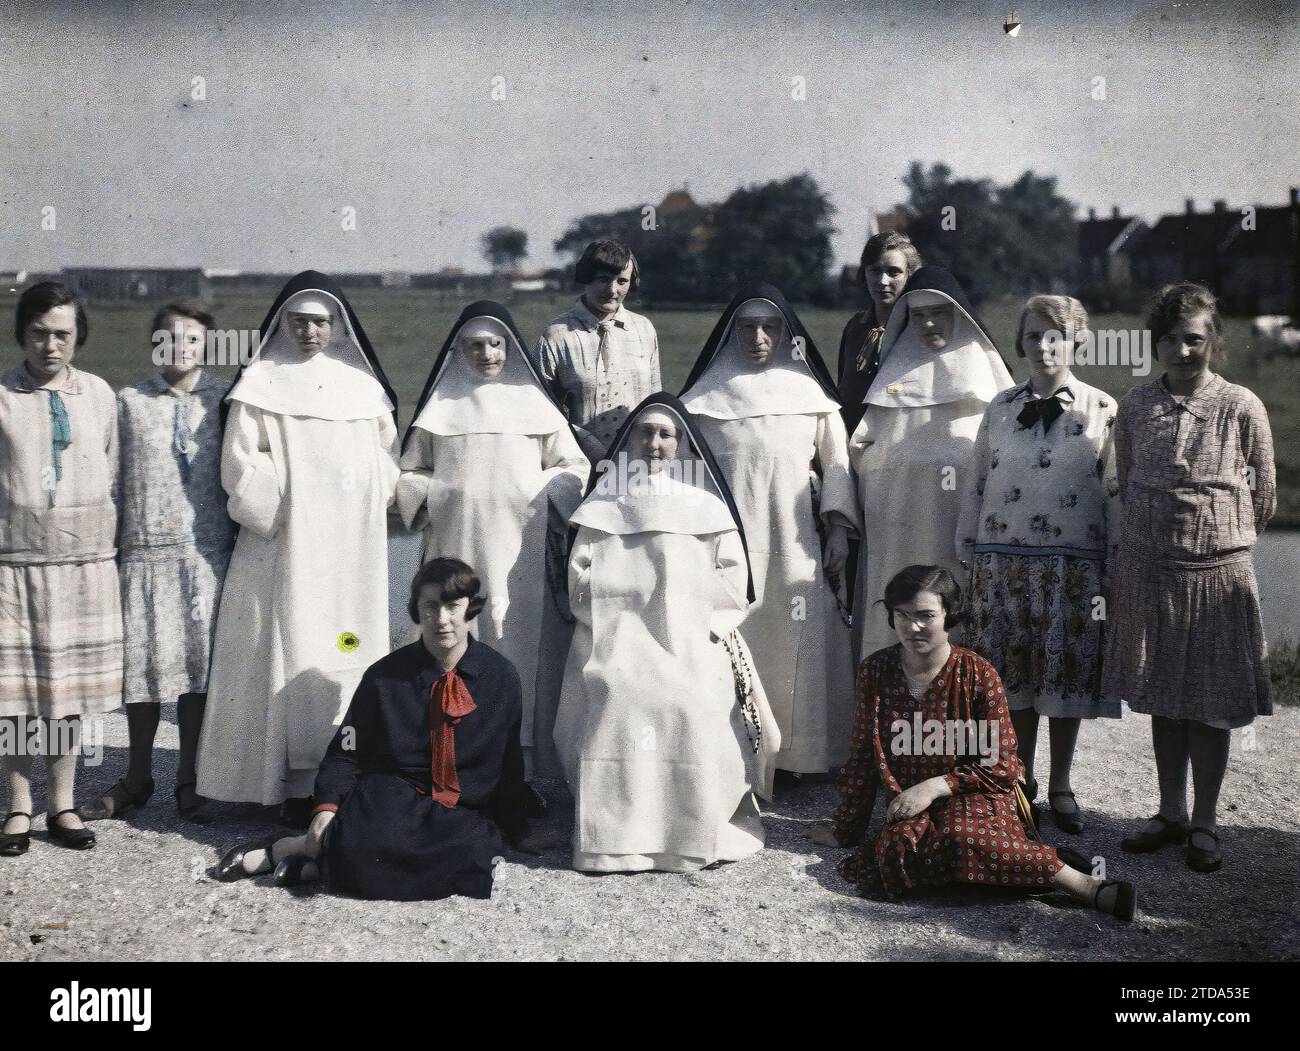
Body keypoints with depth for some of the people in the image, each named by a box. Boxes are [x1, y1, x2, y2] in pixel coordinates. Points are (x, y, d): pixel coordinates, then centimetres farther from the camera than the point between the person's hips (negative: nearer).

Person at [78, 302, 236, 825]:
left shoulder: (223, 399, 5)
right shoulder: (130, 402, 7)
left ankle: (189, 780, 17)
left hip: (206, 551, -1)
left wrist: (238, 542, 4)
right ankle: (137, 778, 22)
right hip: (145, 549, 1)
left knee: (198, 663, 3)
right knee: (142, 663, 5)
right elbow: (114, 478, 8)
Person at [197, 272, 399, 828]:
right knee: (292, 653, -5)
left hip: (352, 549, 4)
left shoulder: (362, 385, 12)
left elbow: (388, 458, 16)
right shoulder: (261, 384, 2)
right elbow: (240, 466, -5)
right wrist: (289, 505, -8)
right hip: (285, 546, -3)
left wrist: (363, 506, 2)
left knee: (348, 652, 2)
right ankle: (294, 784, -1)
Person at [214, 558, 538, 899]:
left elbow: (510, 760, 10)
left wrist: (515, 829, 18)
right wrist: (327, 807, -14)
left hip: (464, 814, 2)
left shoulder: (501, 678, 1)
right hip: (390, 800, -2)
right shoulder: (384, 676, 0)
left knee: (469, 857, -34)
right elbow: (346, 752, 4)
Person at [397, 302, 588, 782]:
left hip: (521, 548, 0)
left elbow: (574, 467, 11)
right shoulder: (441, 405, 9)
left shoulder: (532, 402, 8)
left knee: (518, 635, -3)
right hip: (456, 545, 0)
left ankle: (520, 753, 2)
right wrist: (440, 496, -4)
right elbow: (409, 472, 13)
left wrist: (536, 493, -4)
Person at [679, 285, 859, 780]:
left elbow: (836, 462, 8)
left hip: (796, 544, 1)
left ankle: (799, 752, 11)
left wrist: (838, 526, 0)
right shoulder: (708, 396, 5)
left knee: (799, 647, 1)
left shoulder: (811, 391, 6)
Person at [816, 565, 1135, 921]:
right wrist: (845, 829, 13)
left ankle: (1082, 883, -28)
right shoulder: (875, 671, 1)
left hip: (973, 796, -3)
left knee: (961, 837, -38)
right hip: (907, 806, 3)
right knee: (901, 849, -33)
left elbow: (1002, 765, -5)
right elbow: (864, 756, 9)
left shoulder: (978, 674, -7)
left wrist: (935, 786, -15)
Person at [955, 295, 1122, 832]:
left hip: (1073, 564, -2)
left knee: (1068, 674, 4)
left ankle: (1060, 787, 19)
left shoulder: (1101, 410, 1)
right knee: (1012, 674, 6)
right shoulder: (1000, 408, 9)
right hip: (1003, 561, 2)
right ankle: (1020, 781, 21)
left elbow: (1116, 493, 1)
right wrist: (969, 554, 10)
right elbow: (976, 485, 12)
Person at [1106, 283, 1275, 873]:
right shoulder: (1135, 407, 2)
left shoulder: (1242, 408, -6)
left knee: (1210, 704, 4)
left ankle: (1204, 825, 17)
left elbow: (1264, 500, 3)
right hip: (1148, 570, 3)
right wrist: (1164, 531, 13)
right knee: (1161, 698, 12)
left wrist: (1220, 536, 10)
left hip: (1217, 572, -3)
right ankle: (1170, 815, 25)